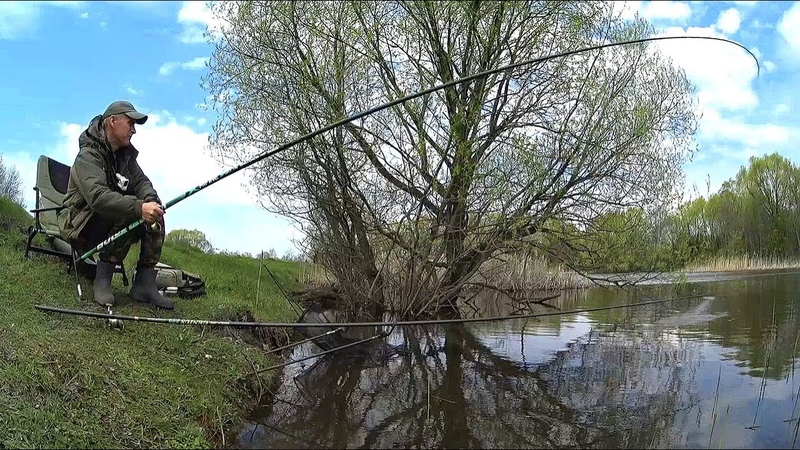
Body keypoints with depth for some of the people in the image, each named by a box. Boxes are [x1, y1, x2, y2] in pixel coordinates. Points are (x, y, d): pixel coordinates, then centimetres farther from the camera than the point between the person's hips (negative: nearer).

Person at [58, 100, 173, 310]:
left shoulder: (125, 153, 8)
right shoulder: (88, 155, -19)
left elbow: (141, 182, -2)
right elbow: (98, 197, -35)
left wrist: (150, 200, -26)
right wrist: (139, 207, -48)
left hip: (114, 223, 8)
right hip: (80, 226, -8)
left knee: (154, 216, -12)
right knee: (129, 214, -31)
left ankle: (144, 284, -14)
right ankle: (102, 278, -22)